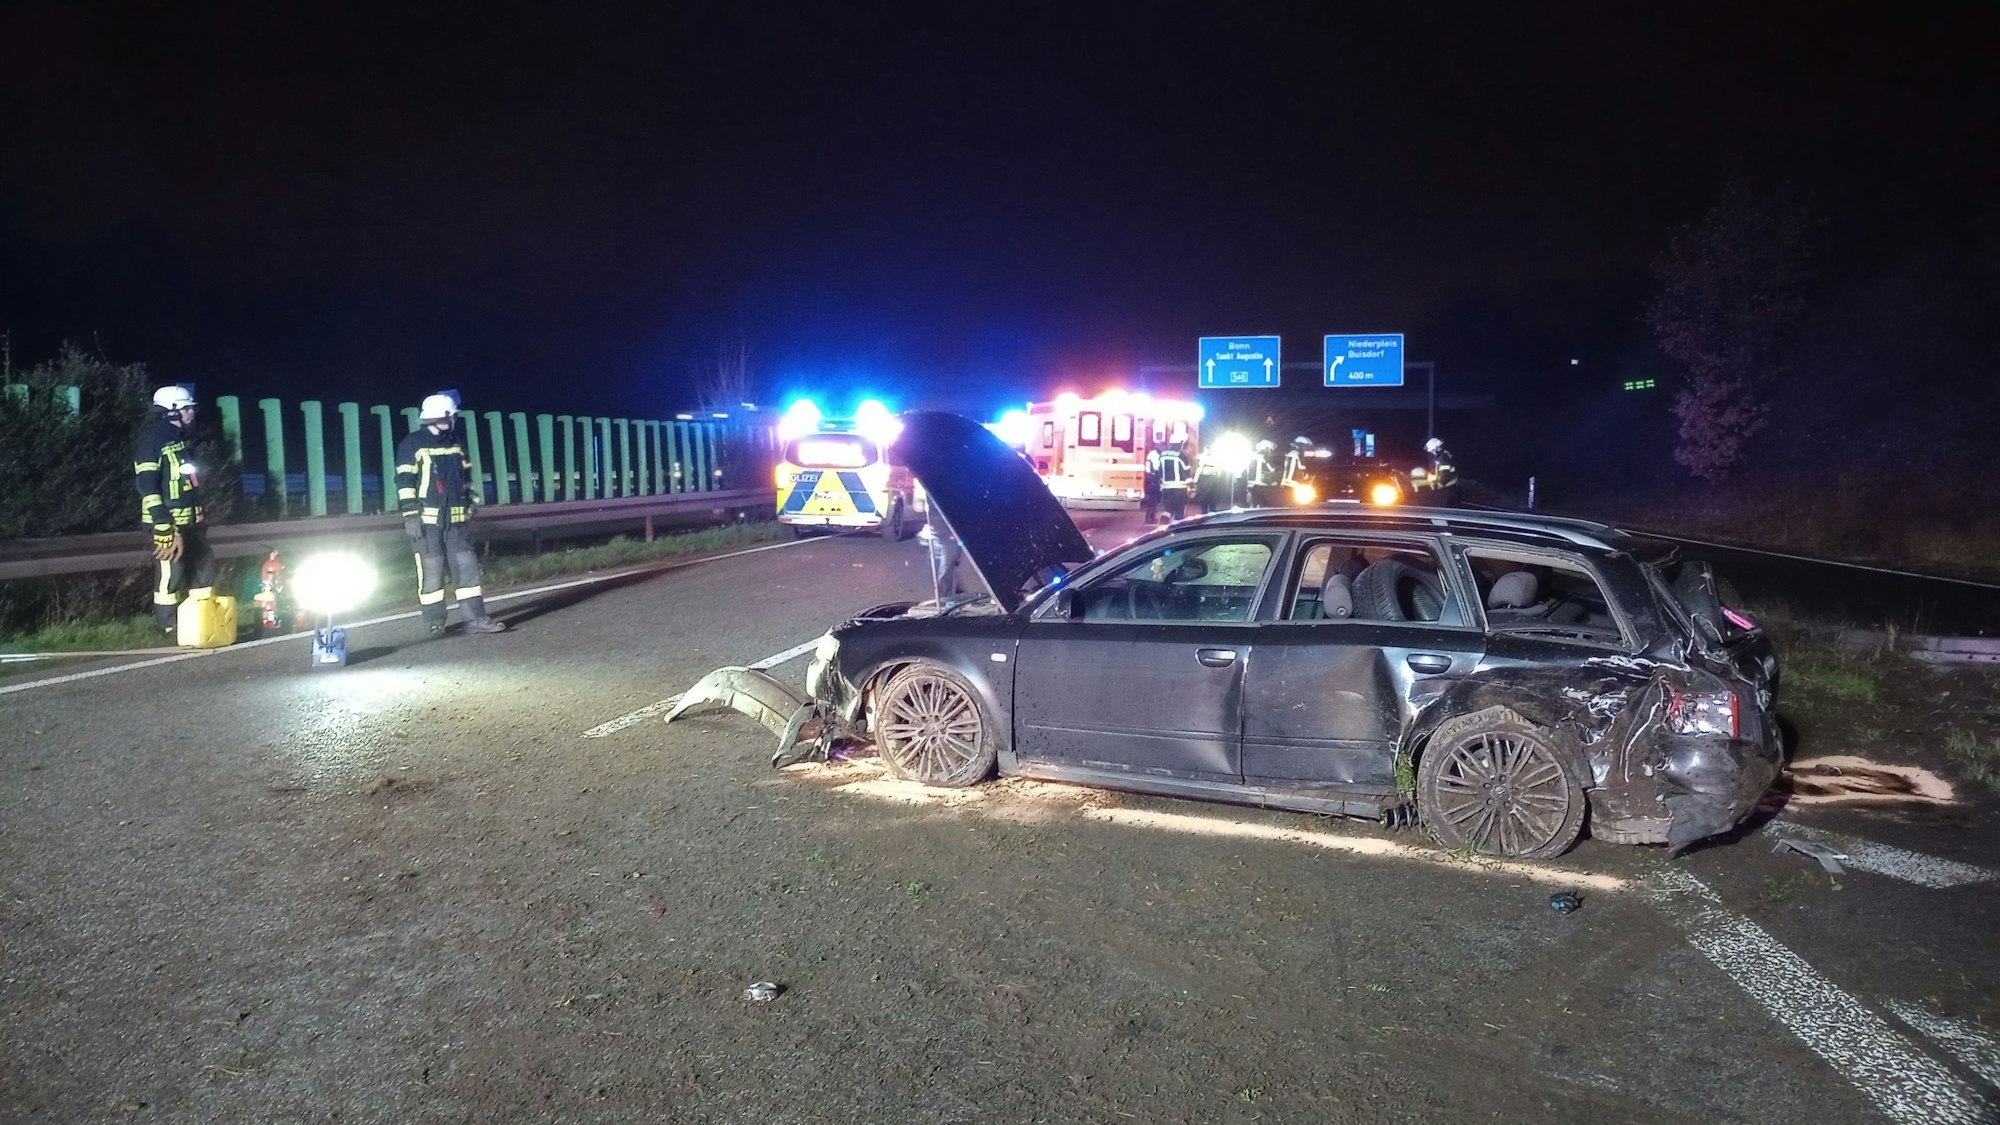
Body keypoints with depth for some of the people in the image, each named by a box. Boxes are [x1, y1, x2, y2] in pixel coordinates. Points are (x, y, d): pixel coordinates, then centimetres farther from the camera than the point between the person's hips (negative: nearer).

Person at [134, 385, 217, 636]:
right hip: (168, 521, -10)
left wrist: (202, 514, 21)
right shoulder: (152, 439, -12)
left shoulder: (181, 438, 17)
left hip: (191, 520, 10)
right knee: (171, 572, -6)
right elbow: (147, 486, -18)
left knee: (204, 565, 13)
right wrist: (163, 526, -23)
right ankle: (170, 627, 1)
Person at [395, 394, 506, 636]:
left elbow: (467, 477, 24)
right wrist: (410, 516, -15)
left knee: (467, 566, 2)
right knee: (431, 570, -1)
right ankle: (434, 622, 8)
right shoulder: (413, 444, -6)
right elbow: (404, 481, -10)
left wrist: (471, 504, 20)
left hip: (455, 519, 6)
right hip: (427, 520, -6)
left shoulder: (455, 444, 14)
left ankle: (475, 618, 4)